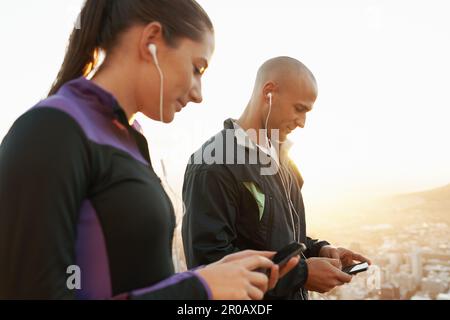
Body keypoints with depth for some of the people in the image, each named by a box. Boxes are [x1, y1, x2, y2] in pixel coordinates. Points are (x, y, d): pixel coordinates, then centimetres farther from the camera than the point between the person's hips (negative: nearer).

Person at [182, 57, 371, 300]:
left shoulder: (280, 159, 8)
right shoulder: (214, 164, -21)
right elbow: (209, 260, -27)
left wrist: (318, 250, -2)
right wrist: (301, 273, -24)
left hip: (292, 294, 8)